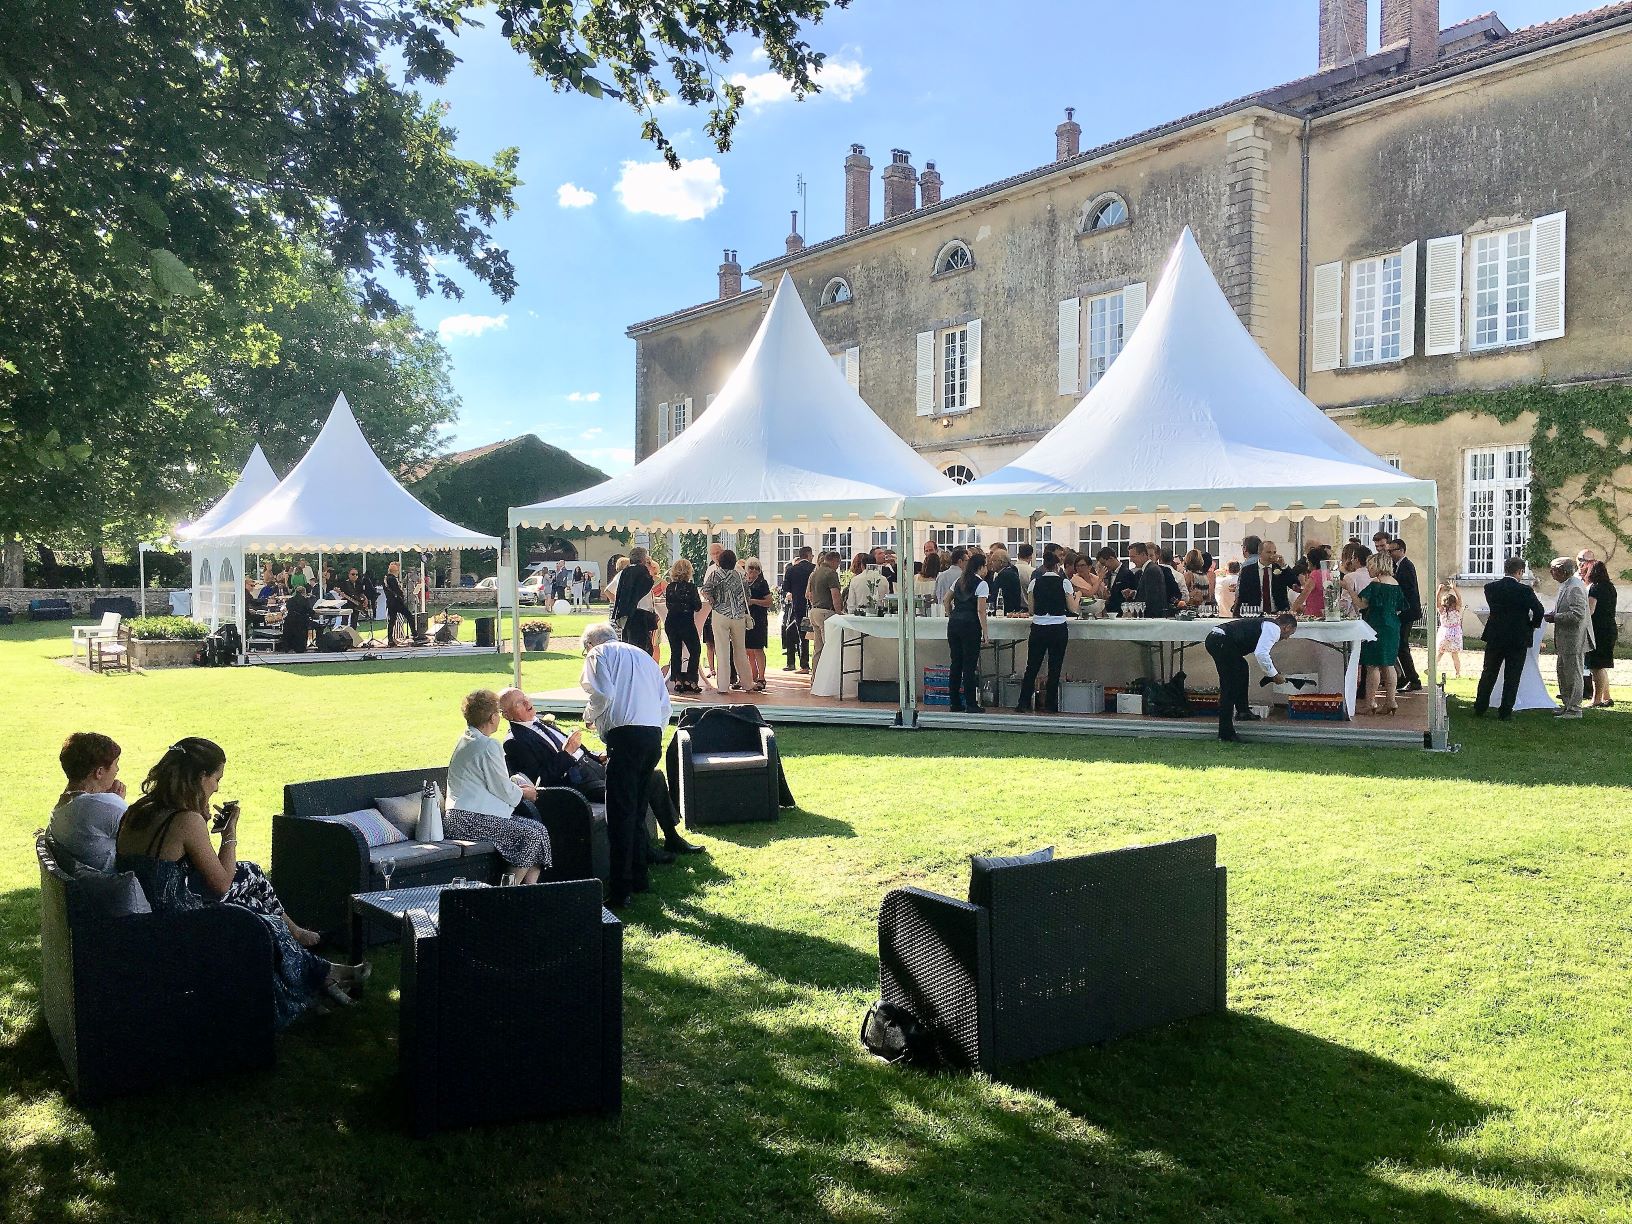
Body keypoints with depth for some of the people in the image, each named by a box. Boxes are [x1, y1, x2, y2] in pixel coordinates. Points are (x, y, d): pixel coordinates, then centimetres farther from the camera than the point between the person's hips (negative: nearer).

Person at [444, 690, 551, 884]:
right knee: (535, 833, -20)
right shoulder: (488, 746, -15)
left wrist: (515, 786, 17)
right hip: (471, 821, -10)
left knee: (537, 829, 4)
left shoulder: (464, 740, 16)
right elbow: (504, 790, -12)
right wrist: (523, 792, 8)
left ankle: (530, 883, -6)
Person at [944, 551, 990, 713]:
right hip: (970, 625, -7)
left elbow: (946, 599, 19)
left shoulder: (959, 581, 14)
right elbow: (980, 610, -12)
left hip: (953, 624, 7)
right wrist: (985, 634, -10)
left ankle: (955, 703, 16)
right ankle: (971, 704, 1)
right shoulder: (981, 585, -7)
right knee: (969, 665, -2)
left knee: (956, 663, 11)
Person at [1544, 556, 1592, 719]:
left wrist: (1555, 618, -19)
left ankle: (1574, 710, 5)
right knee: (1563, 672, 17)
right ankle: (1567, 705, 27)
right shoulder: (1565, 586, 11)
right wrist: (1552, 614, 6)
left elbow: (1577, 615, -26)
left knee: (1573, 674, -2)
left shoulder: (1575, 588, -21)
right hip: (1565, 639, 10)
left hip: (1574, 639, -10)